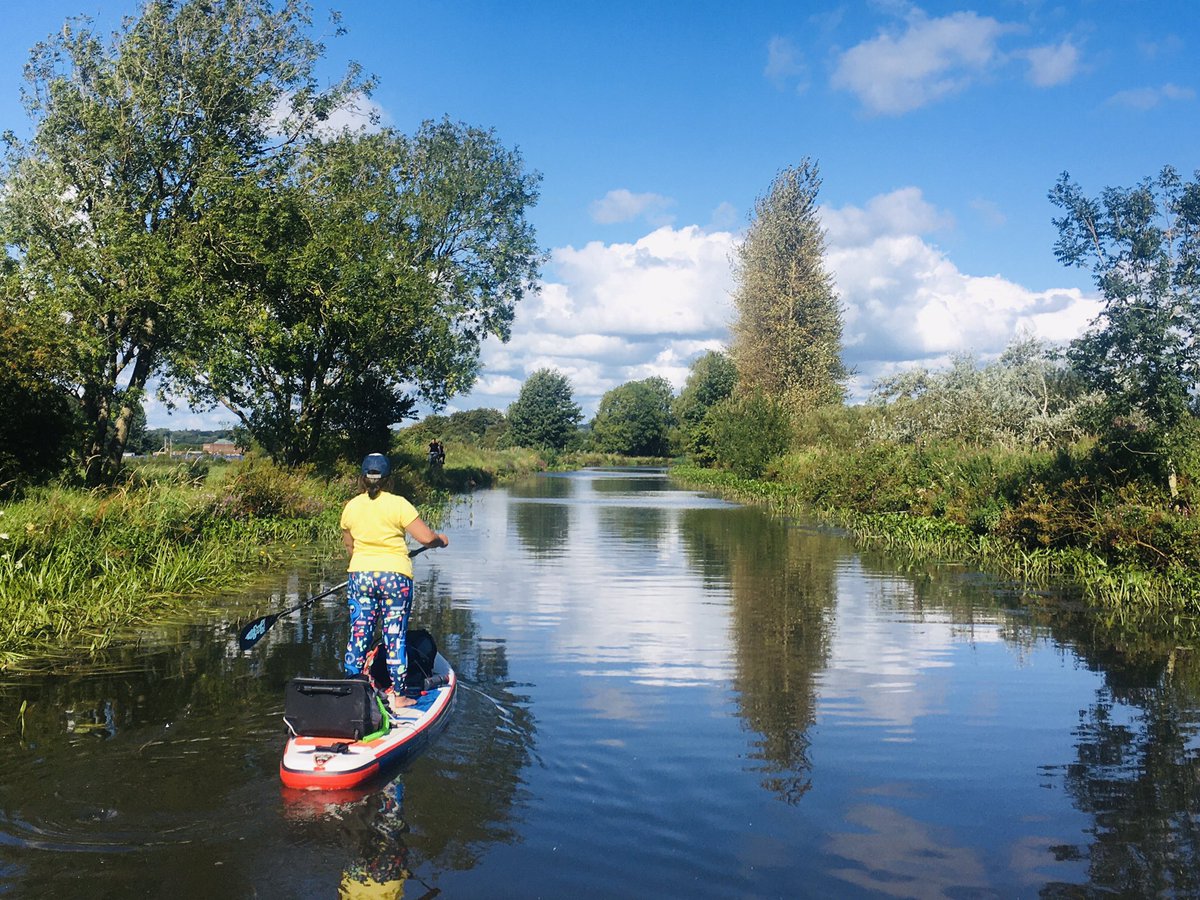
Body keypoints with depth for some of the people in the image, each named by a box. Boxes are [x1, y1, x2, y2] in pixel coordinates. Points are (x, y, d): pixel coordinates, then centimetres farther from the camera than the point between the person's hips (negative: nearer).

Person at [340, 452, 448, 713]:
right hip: (395, 576, -3)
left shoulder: (351, 507, 4)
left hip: (359, 575, 4)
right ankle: (397, 696, 9)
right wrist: (442, 540, 9)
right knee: (395, 637, 4)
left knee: (358, 634, 10)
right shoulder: (398, 505, -9)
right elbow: (427, 538, -12)